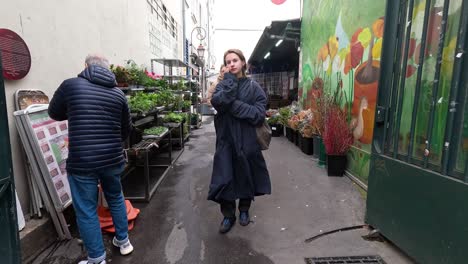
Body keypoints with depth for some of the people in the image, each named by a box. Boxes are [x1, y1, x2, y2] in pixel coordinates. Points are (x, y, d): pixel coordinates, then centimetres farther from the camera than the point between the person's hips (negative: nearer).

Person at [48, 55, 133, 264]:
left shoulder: (70, 85, -3)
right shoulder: (118, 93, 3)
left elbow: (54, 113, 13)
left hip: (81, 162, -3)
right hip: (113, 159, 3)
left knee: (86, 211, 10)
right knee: (116, 199, 23)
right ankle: (123, 241, 39)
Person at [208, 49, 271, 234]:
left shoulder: (253, 86, 2)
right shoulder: (223, 84, 8)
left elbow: (259, 114, -10)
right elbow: (217, 102, -15)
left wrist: (234, 105, -15)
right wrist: (230, 79, -11)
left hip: (247, 140, -1)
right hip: (226, 139, 1)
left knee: (246, 176, 11)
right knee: (225, 178, 1)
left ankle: (244, 210, 34)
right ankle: (228, 215, 21)